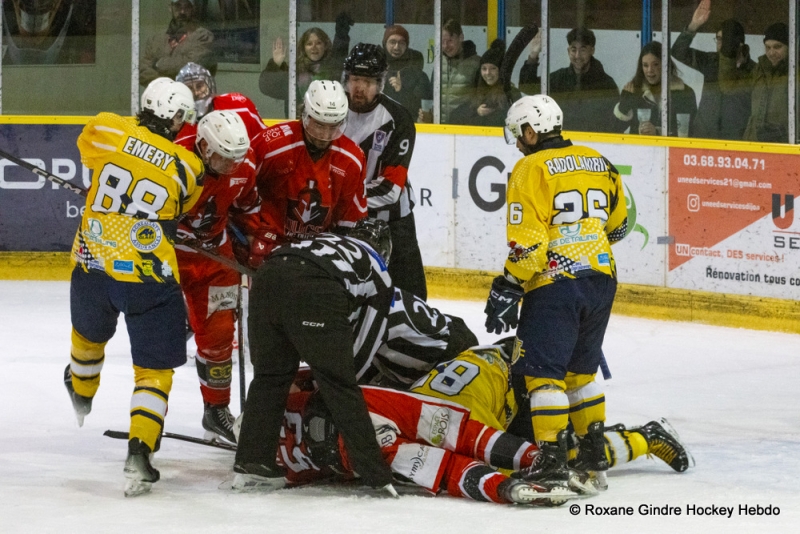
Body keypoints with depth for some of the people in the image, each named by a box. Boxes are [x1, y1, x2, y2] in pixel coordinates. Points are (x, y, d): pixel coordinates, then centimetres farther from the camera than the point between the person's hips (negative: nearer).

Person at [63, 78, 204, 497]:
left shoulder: (104, 130, -4)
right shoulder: (187, 168, -6)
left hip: (92, 267, 3)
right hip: (150, 278, -3)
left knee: (89, 335, 33)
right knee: (155, 369, 6)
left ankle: (81, 392, 60)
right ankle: (139, 452, -10)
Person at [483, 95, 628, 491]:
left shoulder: (531, 169, -9)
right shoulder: (598, 163, 12)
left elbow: (528, 241, -15)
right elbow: (617, 223, 23)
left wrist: (506, 290, -9)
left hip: (555, 283, -7)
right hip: (601, 280, 7)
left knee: (542, 370, -6)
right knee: (580, 369, 19)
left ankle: (553, 462, -15)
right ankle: (594, 455, 20)